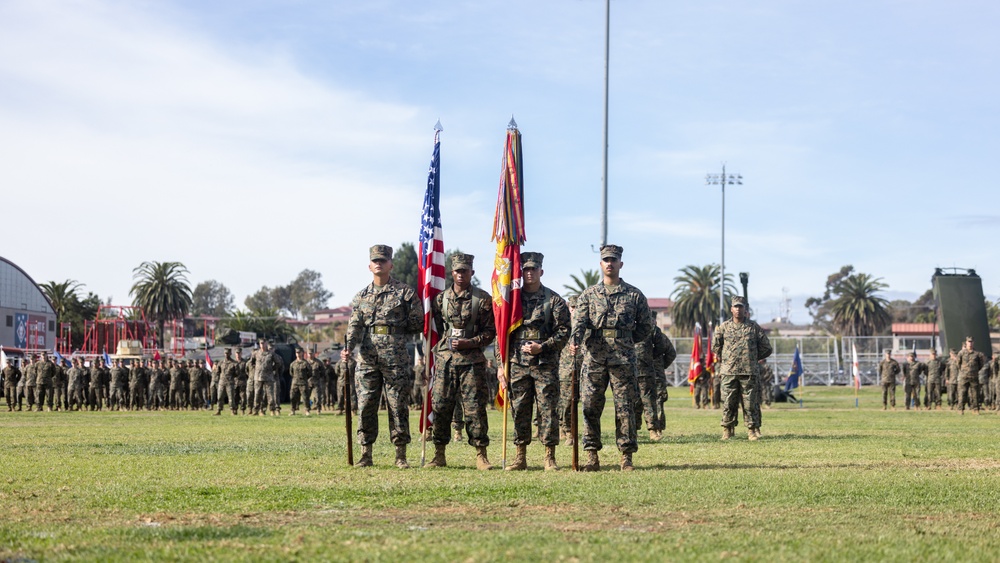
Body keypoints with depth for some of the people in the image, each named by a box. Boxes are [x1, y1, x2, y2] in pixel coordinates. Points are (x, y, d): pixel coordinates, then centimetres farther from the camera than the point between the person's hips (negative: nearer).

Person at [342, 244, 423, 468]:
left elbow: (418, 324, 5)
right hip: (367, 359, 3)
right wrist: (349, 348, -11)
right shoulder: (361, 296, 15)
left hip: (396, 358, -3)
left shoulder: (405, 293, 4)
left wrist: (396, 335, -1)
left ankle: (401, 456, 4)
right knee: (365, 406, 1)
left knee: (398, 407, -1)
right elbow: (354, 325, 5)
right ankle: (365, 455, 8)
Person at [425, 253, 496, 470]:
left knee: (475, 408, -4)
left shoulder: (483, 299, 1)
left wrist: (469, 343, -11)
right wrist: (432, 354, 8)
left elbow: (490, 332, 1)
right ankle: (439, 454, 9)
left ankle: (481, 455, 3)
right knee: (440, 407, 2)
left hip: (472, 360, -3)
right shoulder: (441, 298, 10)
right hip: (445, 360, 3)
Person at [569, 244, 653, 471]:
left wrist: (626, 341, 7)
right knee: (590, 407, 0)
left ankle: (626, 457, 4)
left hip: (623, 359, -1)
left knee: (625, 408, -1)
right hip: (593, 358, 1)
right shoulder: (588, 294, 11)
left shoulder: (634, 295, 8)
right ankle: (592, 456, 6)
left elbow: (646, 325, 13)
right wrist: (575, 340, -21)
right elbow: (579, 320, -2)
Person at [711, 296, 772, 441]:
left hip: (749, 373, -1)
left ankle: (753, 431, 5)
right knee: (728, 403, 1)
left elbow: (766, 348, 12)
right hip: (728, 373, 1)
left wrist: (752, 358, 13)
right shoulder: (723, 327, 7)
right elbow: (715, 347, 18)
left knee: (750, 404, 0)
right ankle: (727, 431, 7)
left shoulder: (754, 327, 6)